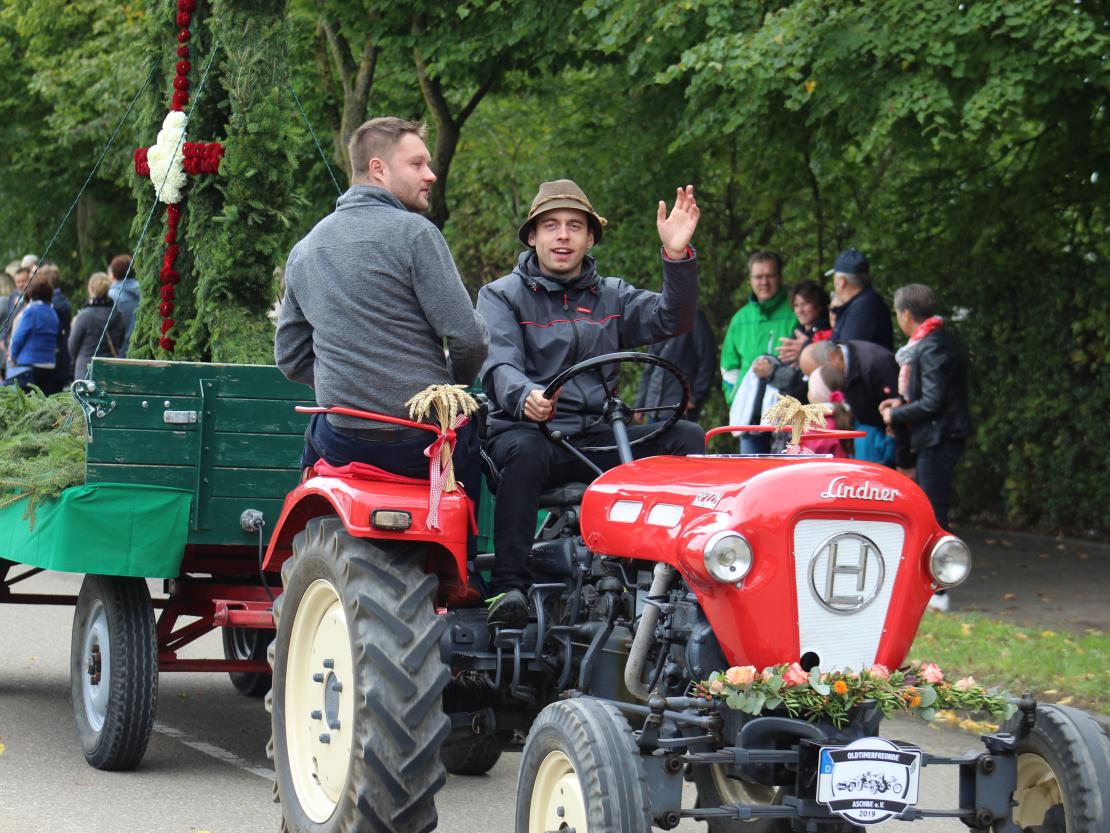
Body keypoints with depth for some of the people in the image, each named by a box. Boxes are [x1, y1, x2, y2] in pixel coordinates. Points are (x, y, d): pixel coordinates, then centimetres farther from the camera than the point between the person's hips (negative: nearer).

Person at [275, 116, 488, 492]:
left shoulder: (303, 250, 10)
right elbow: (469, 338, -14)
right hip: (426, 440, -4)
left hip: (342, 446, 4)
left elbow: (290, 357, 14)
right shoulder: (414, 232, -10)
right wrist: (451, 385, 6)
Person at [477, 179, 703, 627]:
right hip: (526, 428, -4)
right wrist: (525, 397, -35)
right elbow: (500, 366, -11)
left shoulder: (612, 297, 18)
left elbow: (671, 320, 2)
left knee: (686, 437, -17)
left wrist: (677, 255, -15)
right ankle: (508, 586, -40)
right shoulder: (501, 296, 6)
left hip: (597, 435, 4)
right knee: (524, 451, -39)